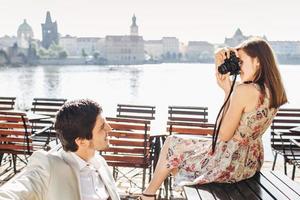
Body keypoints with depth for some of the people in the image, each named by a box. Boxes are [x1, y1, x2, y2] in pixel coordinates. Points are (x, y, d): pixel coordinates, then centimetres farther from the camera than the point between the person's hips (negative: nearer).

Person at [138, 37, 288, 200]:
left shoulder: (245, 90, -26)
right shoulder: (273, 90, 1)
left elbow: (224, 135, -17)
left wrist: (228, 91, -14)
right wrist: (219, 64, -4)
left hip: (229, 162, -9)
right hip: (252, 162, 9)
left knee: (172, 144, 11)